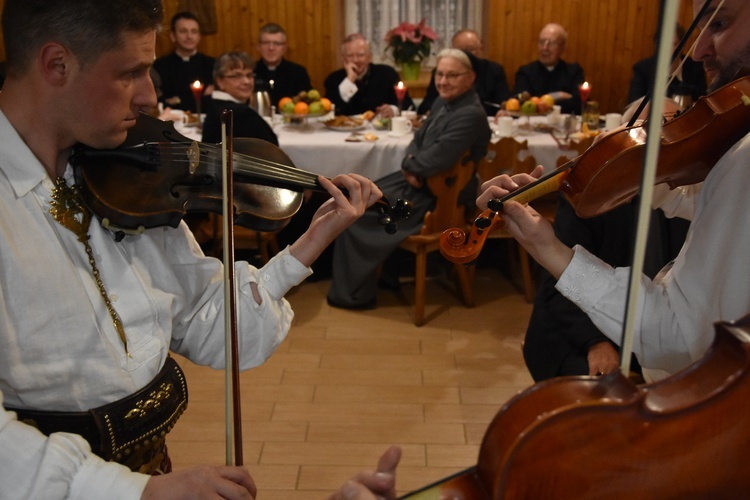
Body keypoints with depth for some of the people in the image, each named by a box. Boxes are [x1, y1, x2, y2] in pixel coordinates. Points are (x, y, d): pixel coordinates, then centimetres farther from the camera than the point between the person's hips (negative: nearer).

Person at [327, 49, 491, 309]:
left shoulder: (470, 115, -26)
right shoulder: (444, 101, 5)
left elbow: (436, 160, -33)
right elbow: (418, 139, 11)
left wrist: (409, 165, -12)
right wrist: (411, 163, -11)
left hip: (434, 196, -10)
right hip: (418, 181, 10)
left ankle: (354, 291, 12)